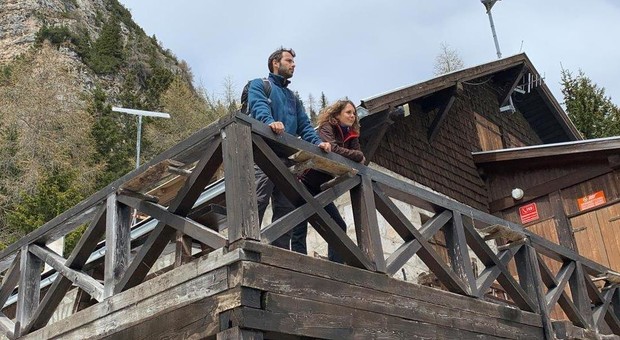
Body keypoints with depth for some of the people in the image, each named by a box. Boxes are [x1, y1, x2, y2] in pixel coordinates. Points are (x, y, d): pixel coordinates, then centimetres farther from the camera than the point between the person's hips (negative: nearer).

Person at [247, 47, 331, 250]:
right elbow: (259, 106, -10)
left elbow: (304, 125, 21)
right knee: (257, 202, -17)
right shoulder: (259, 85, 13)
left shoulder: (292, 97, 33)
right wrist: (270, 122, -33)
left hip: (288, 156, 7)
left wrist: (317, 142, 0)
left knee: (285, 207, 1)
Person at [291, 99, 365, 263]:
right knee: (299, 229, -10)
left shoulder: (351, 136, 10)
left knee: (339, 226, 5)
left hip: (321, 189, 8)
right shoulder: (326, 128, -10)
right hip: (304, 184, -8)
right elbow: (333, 149, -28)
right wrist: (358, 156, -16)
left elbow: (360, 160, 1)